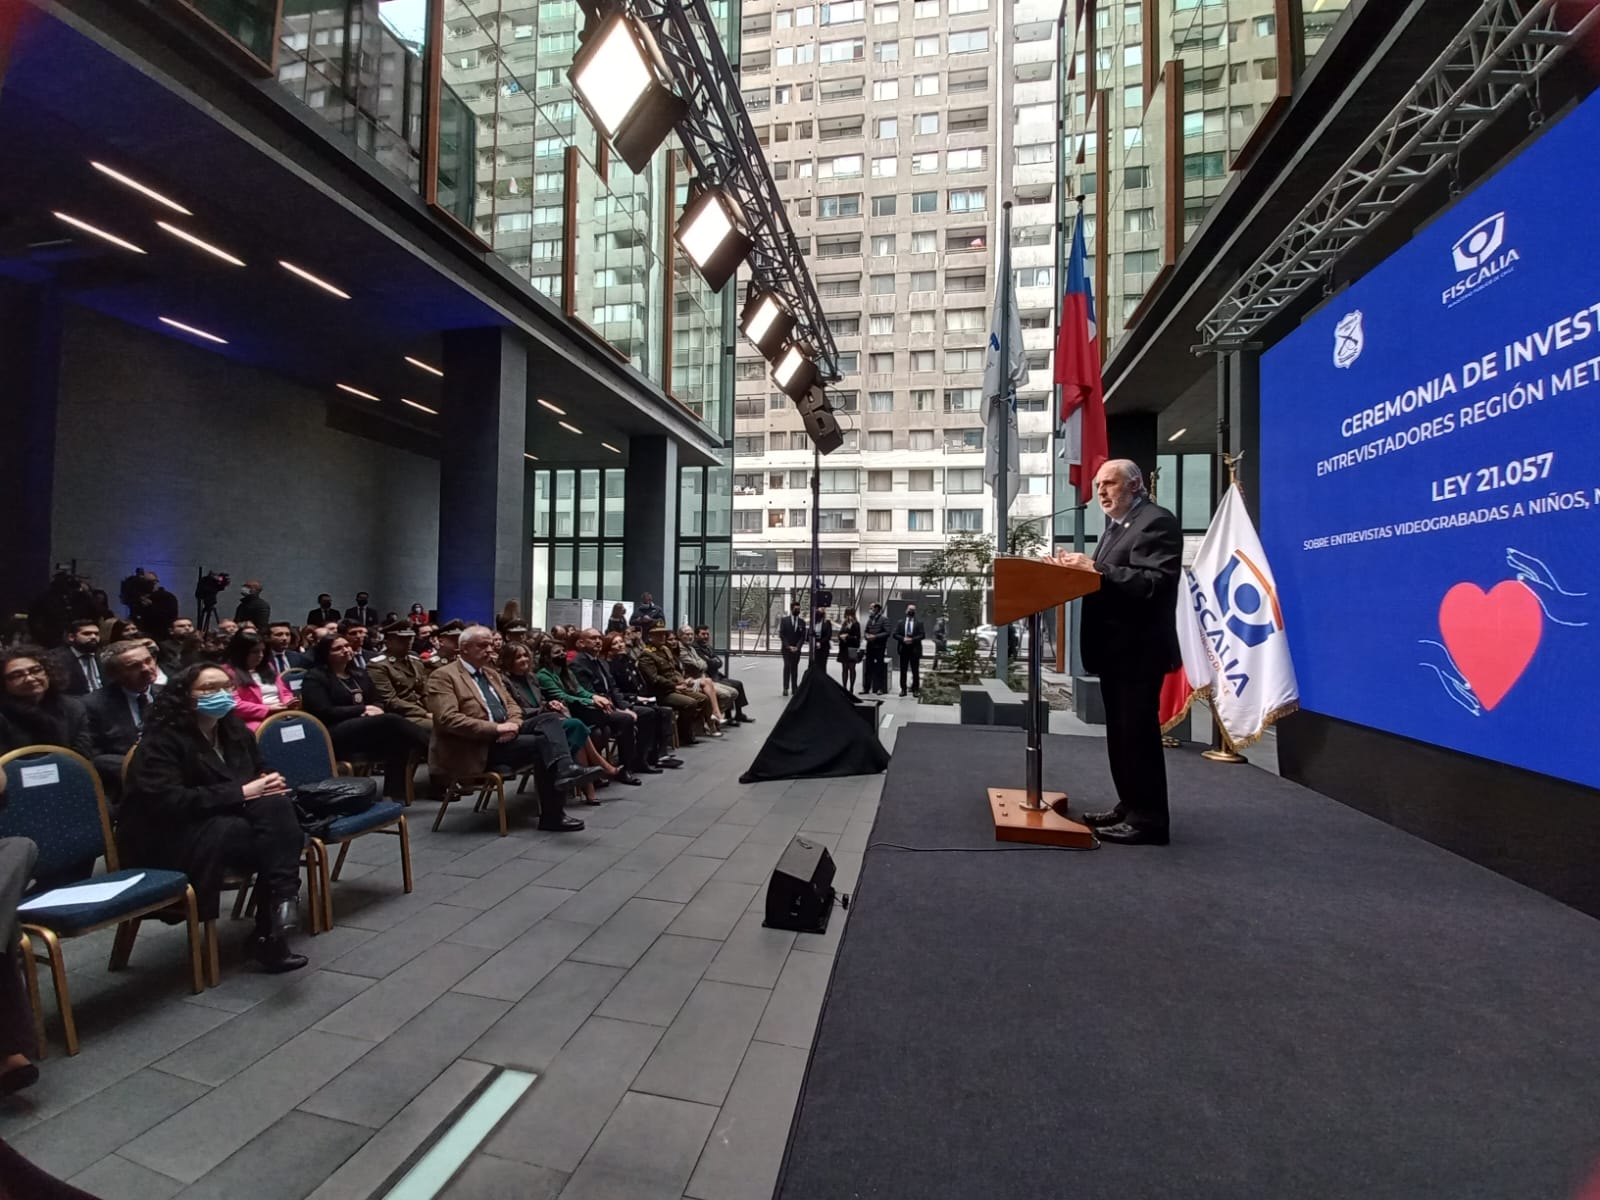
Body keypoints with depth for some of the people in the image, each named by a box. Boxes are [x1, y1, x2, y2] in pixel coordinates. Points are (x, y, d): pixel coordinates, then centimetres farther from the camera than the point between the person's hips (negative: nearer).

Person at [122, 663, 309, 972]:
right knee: (275, 841, -32)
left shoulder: (234, 729, 8)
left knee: (275, 806, -31)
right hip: (171, 838, -6)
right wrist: (240, 793, -27)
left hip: (230, 822, 6)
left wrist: (270, 783, -7)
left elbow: (260, 772, 19)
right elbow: (167, 801, -25)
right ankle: (272, 932, -22)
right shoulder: (161, 740, -13)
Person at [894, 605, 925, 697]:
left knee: (915, 671, 2)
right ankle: (903, 689, 10)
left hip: (915, 649, -2)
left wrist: (912, 639, -18)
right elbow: (895, 634, 2)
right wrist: (903, 639, -15)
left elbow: (922, 635, -6)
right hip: (903, 649, 2)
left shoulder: (919, 623, 4)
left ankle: (915, 689, 8)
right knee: (903, 670, 4)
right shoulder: (900, 623, 10)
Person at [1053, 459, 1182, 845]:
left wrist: (1096, 570, -25)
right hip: (1115, 647, 10)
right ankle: (1129, 807, 25)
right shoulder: (1115, 525, 18)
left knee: (1139, 733, -4)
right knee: (1121, 733, 15)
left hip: (1139, 648, -10)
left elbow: (1154, 582, -23)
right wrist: (1083, 567, 0)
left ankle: (1148, 819, 5)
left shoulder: (1157, 522, -11)